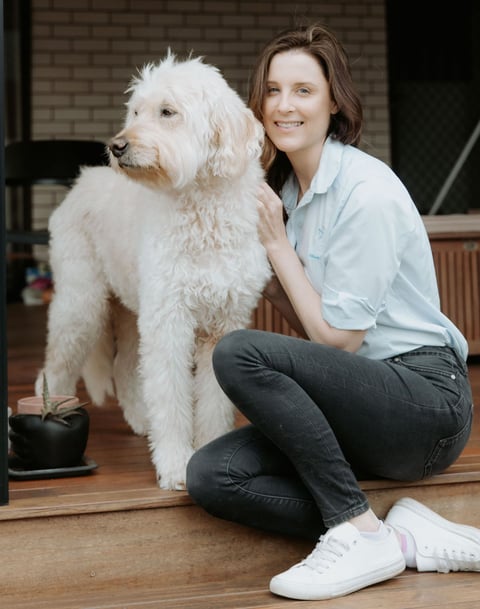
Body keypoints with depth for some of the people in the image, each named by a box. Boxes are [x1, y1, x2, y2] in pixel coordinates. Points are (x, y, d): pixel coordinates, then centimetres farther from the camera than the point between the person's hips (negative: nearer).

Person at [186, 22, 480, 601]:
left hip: (426, 397, -8)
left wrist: (277, 243, -9)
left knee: (239, 353, -27)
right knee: (209, 475, -12)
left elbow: (338, 339, -13)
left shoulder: (367, 191, -15)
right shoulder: (288, 190, 12)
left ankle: (358, 531, -19)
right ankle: (404, 537, -13)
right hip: (365, 406, 8)